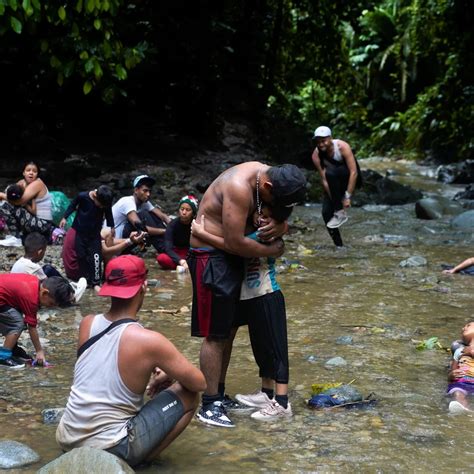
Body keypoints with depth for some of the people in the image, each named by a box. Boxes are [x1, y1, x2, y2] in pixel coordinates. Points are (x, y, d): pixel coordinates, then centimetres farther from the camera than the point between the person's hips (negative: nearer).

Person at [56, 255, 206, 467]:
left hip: (67, 441, 7)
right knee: (188, 396, 5)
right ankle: (143, 458, 2)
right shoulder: (148, 340, -17)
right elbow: (199, 383, -5)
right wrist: (167, 376, 13)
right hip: (109, 450, -7)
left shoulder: (87, 324, 0)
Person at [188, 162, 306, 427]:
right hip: (211, 255, -9)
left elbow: (282, 215, 11)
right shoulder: (240, 187, -28)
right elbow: (235, 242, -28)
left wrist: (280, 227, -13)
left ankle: (219, 393, 26)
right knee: (215, 335, -6)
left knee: (228, 329, 15)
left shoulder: (268, 177, 0)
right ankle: (210, 406, 0)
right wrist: (273, 250, -15)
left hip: (230, 256, 9)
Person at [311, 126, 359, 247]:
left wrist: (347, 197, -30)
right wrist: (336, 199, -24)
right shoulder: (316, 155, -17)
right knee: (326, 213, -13)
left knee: (330, 172, -35)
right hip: (334, 184, 4)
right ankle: (339, 245, 4)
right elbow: (324, 180, -18)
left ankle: (340, 213, -26)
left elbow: (354, 172, -28)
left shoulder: (342, 147, -26)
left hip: (349, 179, -4)